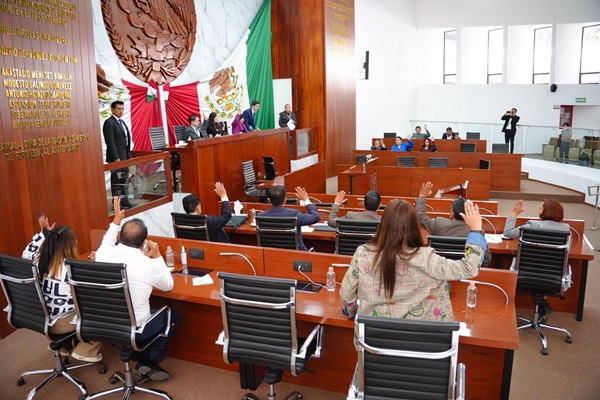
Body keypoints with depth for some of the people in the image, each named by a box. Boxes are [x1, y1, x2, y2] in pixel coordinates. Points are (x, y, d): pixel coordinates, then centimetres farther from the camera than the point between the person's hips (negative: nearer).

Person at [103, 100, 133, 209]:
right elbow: (110, 142, -16)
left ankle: (124, 202, 18)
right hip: (116, 157, -9)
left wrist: (129, 155, 15)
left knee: (124, 181, 12)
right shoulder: (109, 122, -10)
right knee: (117, 182, -4)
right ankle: (118, 204, 0)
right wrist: (116, 158, -20)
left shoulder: (122, 122, 17)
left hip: (125, 157, 9)